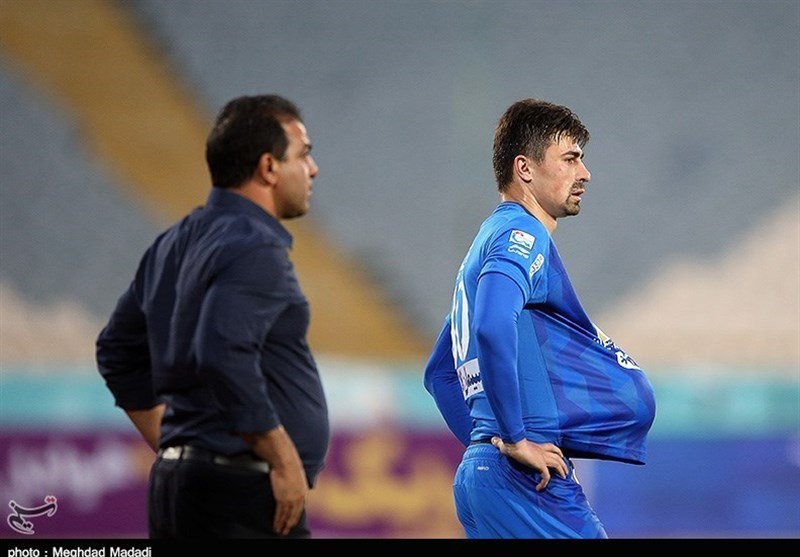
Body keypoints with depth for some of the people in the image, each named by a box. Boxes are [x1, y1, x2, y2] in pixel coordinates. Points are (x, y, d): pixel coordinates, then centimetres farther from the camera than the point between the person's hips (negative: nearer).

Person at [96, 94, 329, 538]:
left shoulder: (178, 243, 16)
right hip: (243, 497, -10)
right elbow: (225, 356, -27)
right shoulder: (254, 248, -14)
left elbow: (118, 351, 24)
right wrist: (284, 461, -20)